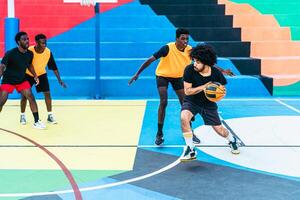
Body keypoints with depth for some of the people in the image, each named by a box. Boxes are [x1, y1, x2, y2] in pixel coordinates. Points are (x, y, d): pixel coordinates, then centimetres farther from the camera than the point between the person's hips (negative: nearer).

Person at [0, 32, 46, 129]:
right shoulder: (10, 53, -23)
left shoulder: (30, 54, -6)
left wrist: (35, 76, 9)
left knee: (31, 98, -7)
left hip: (22, 80, 4)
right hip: (8, 81, -4)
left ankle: (37, 122, 1)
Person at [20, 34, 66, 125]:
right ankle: (22, 115, 15)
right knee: (24, 95, -3)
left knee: (47, 93, -9)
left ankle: (50, 115, 2)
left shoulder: (48, 52, -21)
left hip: (41, 74, 1)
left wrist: (59, 80, -17)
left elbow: (54, 67, -13)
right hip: (28, 74, -1)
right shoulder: (29, 51, -28)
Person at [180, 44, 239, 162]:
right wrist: (204, 87, -30)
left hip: (208, 103, 1)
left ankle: (232, 140, 45)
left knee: (219, 129, 6)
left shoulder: (216, 73, -19)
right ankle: (191, 150, -18)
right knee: (184, 117, -32)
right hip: (191, 101, -1)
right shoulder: (189, 70, -23)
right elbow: (187, 91, -20)